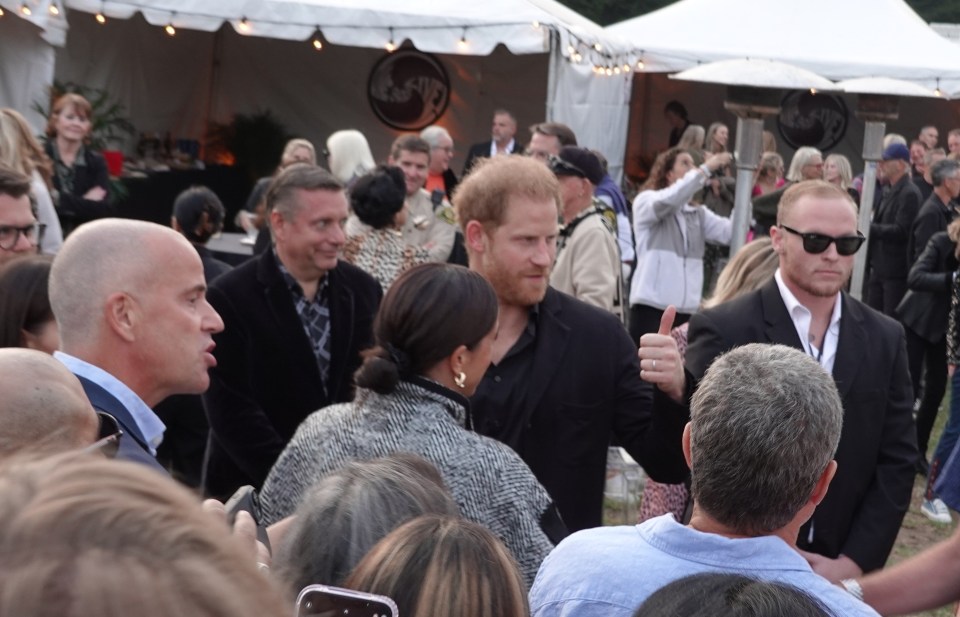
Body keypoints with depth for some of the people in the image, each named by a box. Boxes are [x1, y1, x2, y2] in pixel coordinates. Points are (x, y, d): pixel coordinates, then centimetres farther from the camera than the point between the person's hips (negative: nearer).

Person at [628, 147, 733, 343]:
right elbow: (667, 201, -19)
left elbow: (729, 232, 3)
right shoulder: (645, 201, 3)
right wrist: (705, 169, -17)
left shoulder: (698, 214, 16)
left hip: (687, 309, 5)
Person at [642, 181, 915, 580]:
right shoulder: (724, 329, -11)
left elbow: (897, 461, 3)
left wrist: (853, 563, -5)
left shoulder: (884, 338, 2)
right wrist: (675, 390, -37)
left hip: (839, 576, 4)